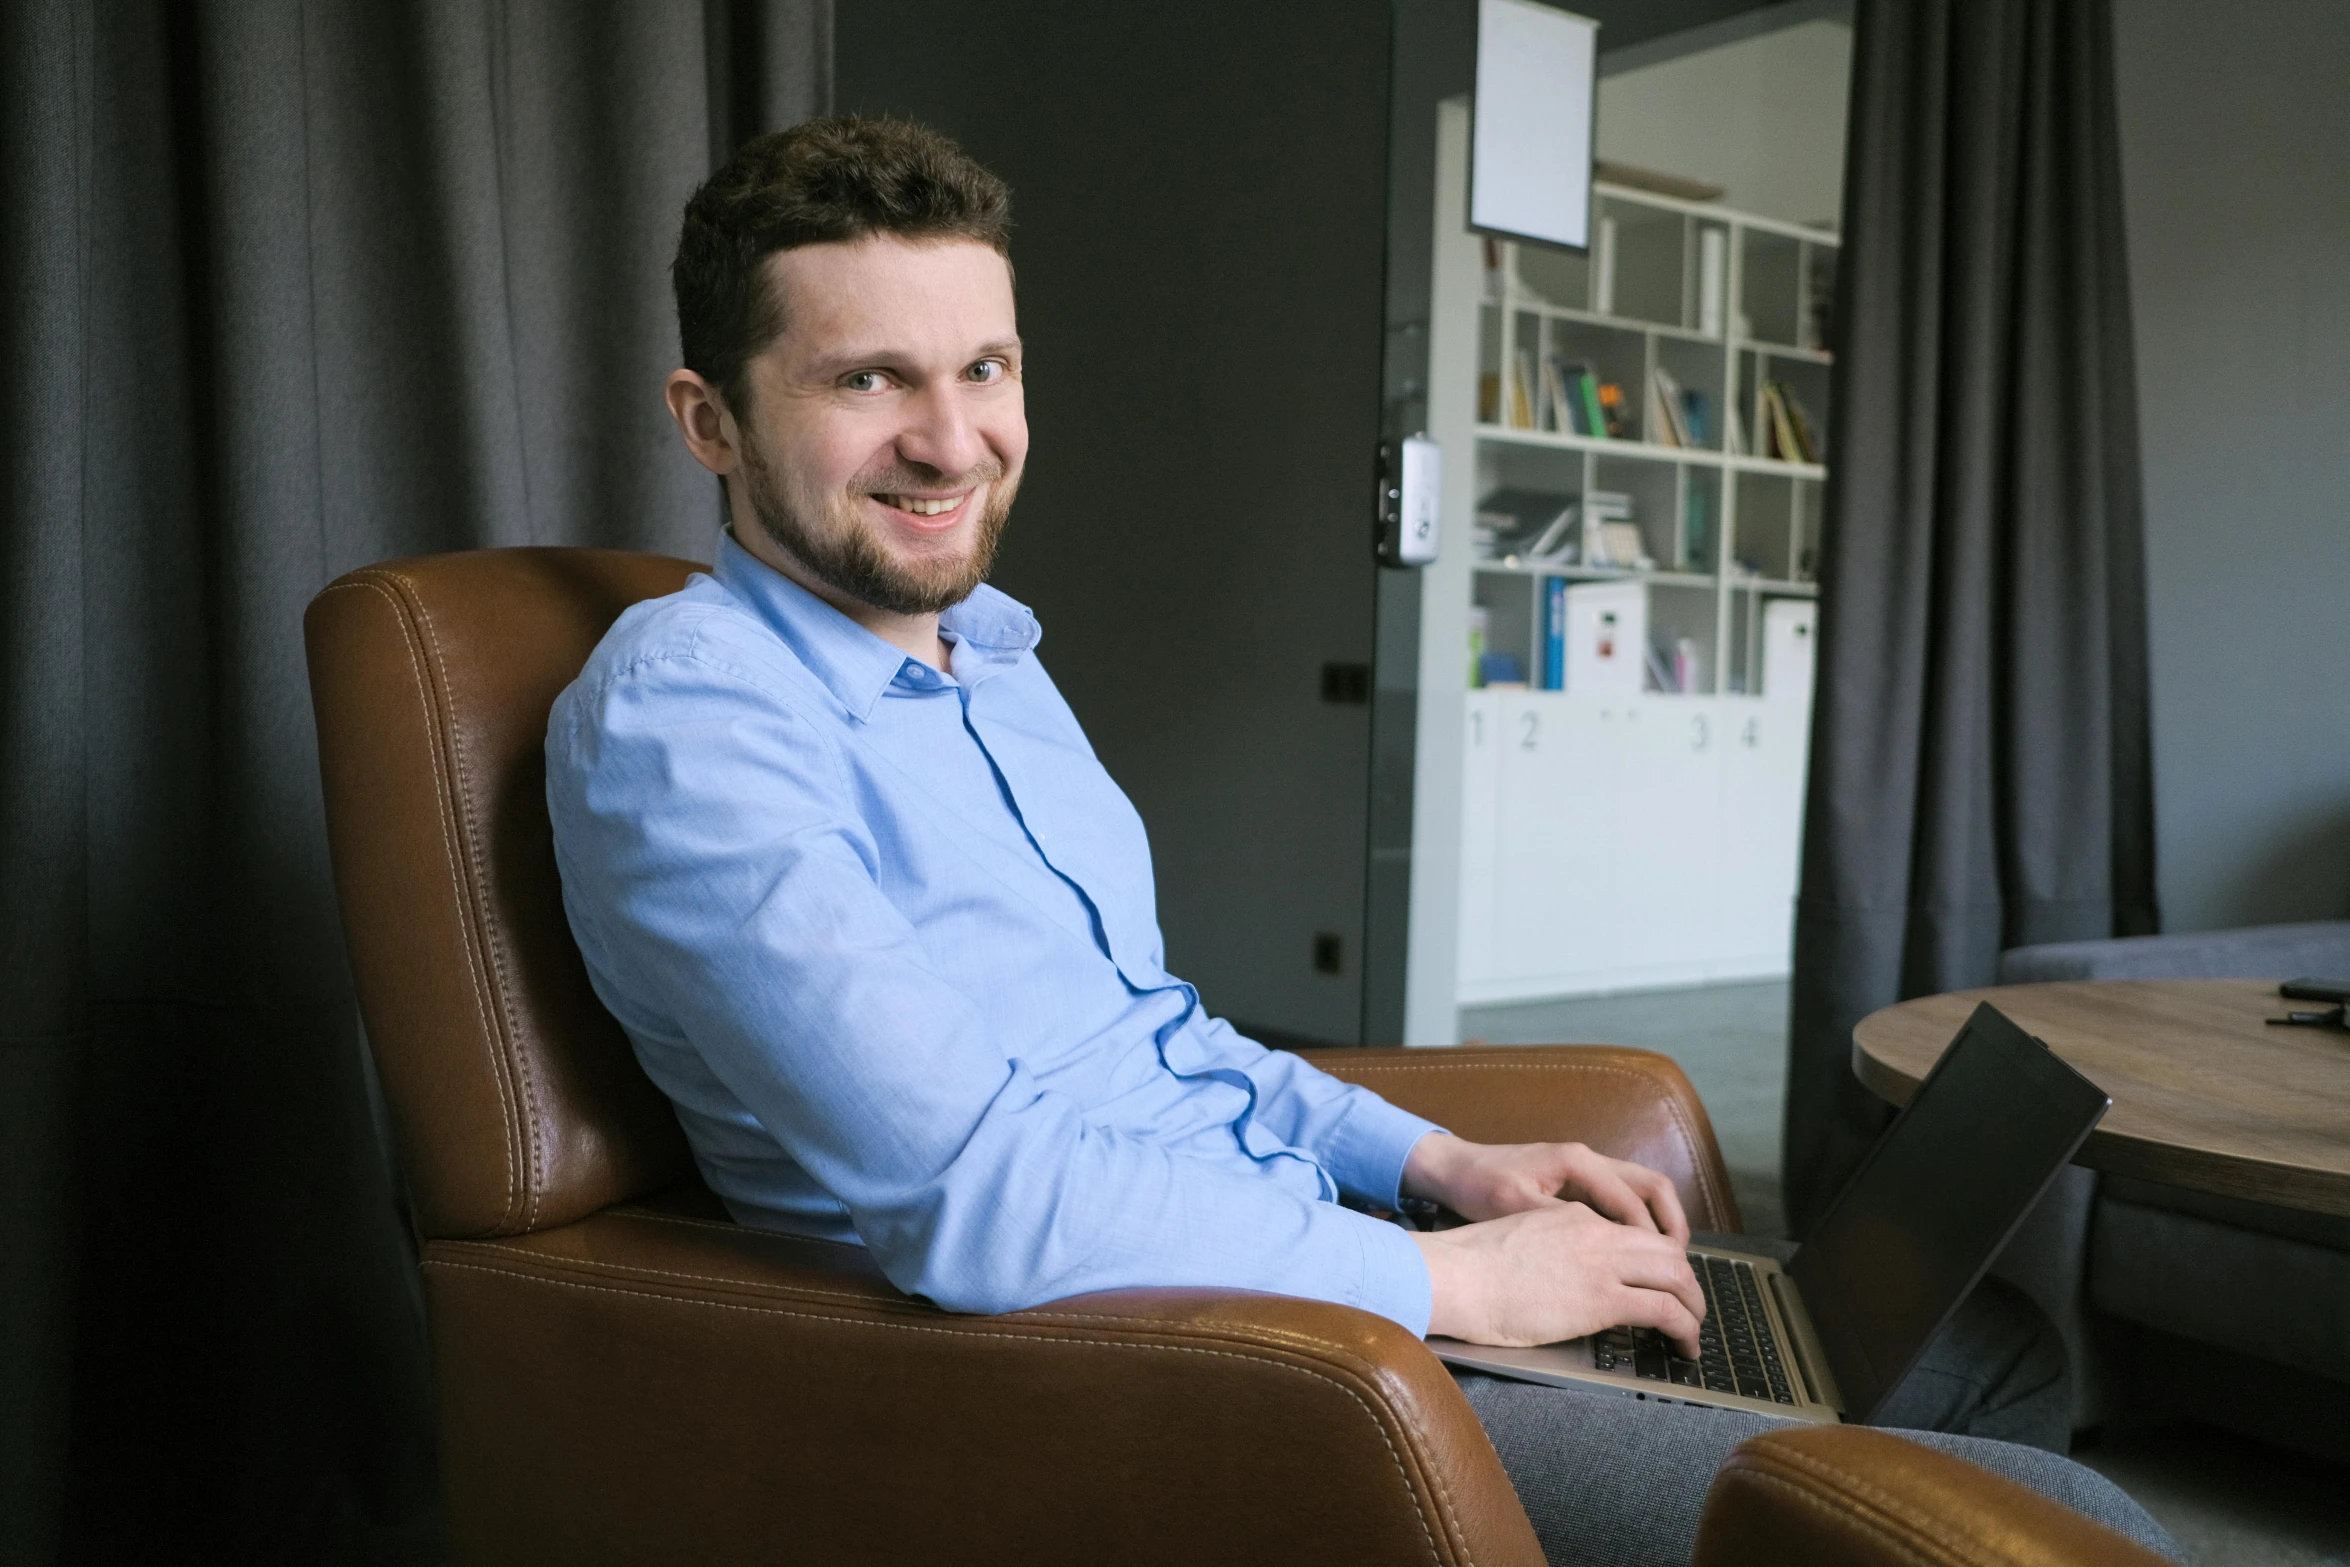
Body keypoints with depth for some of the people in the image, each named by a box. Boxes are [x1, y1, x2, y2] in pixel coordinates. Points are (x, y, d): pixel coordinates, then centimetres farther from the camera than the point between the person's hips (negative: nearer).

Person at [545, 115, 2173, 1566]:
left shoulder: (997, 661, 13)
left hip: (1302, 1256, 9)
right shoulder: (680, 714, -16)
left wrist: (1434, 1163, 6)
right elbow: (963, 1189, -25)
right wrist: (1445, 1283, -17)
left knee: (2006, 1355, 13)